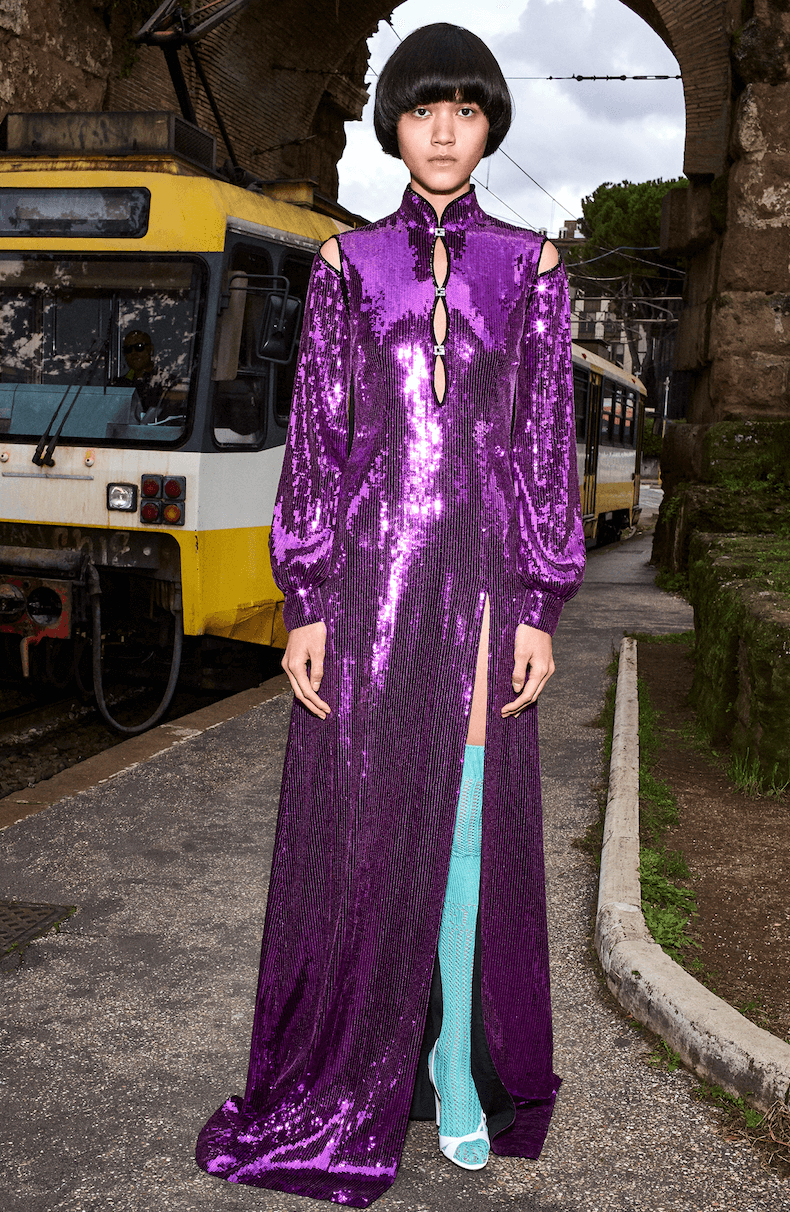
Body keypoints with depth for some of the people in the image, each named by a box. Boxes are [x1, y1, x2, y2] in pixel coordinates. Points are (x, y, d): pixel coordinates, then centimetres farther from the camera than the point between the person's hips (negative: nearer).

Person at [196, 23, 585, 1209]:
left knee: (470, 831, 5)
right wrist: (306, 606, -3)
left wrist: (541, 608, -2)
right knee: (357, 829, 4)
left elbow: (547, 443, 4)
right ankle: (350, 1074, 22)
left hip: (479, 576, 0)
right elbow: (316, 435, 3)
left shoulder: (530, 266, 7)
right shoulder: (349, 263, 6)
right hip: (367, 570, 0)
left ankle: (458, 1070, 20)